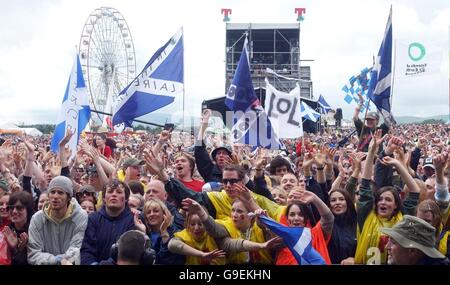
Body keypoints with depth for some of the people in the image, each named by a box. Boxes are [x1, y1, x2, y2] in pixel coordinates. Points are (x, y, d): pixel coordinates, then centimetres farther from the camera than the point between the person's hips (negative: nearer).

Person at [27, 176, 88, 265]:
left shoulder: (81, 217, -6)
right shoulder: (37, 218, 0)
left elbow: (77, 252, -10)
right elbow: (32, 255, -5)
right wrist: (57, 260, -18)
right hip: (47, 263, 1)